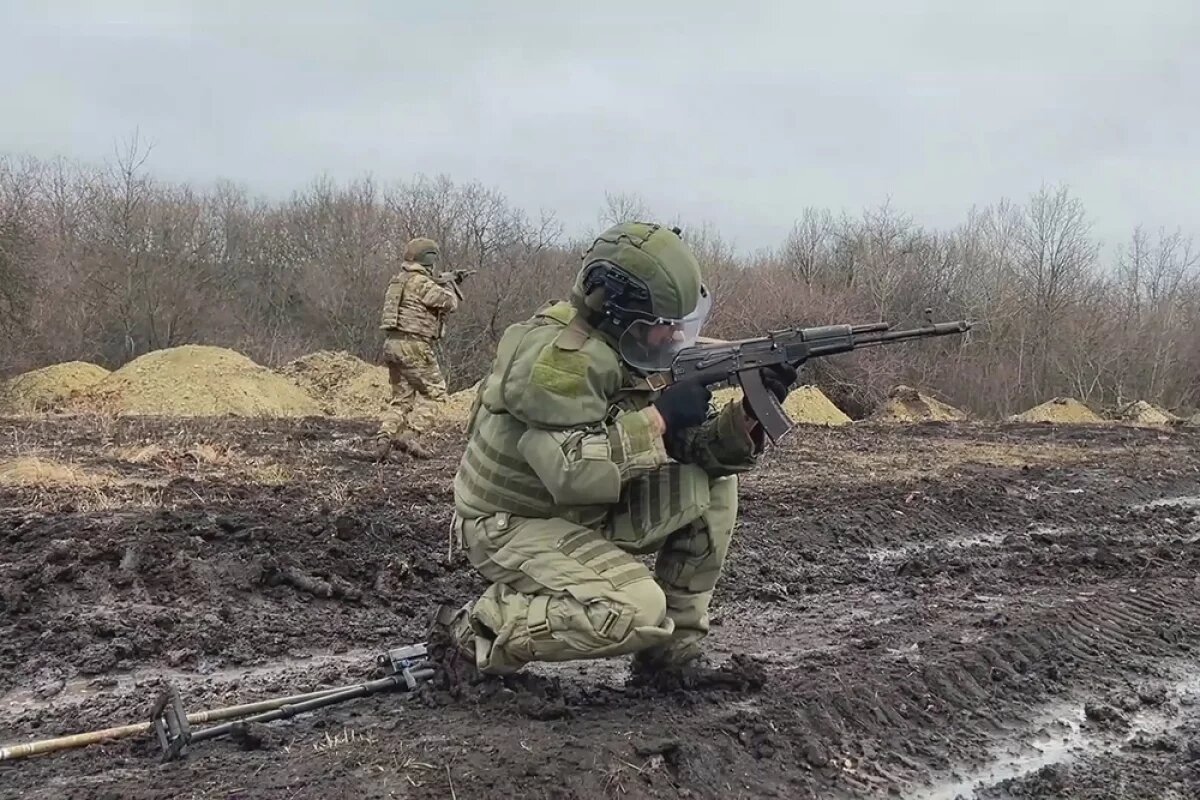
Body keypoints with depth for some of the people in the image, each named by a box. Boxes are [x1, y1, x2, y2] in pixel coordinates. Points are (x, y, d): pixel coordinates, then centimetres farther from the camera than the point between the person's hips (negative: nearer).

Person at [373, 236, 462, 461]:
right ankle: (410, 434, -7)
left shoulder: (399, 280, 17)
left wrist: (442, 284, 26)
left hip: (393, 344, 9)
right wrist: (449, 285, 9)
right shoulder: (421, 282, -12)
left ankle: (385, 436, -2)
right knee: (433, 390, 2)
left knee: (402, 396, 12)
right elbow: (450, 303, -11)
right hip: (413, 345, -9)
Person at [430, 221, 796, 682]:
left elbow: (700, 449, 2)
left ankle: (673, 644, 6)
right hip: (511, 526, -9)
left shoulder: (627, 354, 3)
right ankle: (473, 633, -8)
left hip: (587, 516, 9)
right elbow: (570, 473, -35)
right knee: (636, 611, -29)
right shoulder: (558, 356, -24)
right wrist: (659, 418, -28)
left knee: (713, 484, -1)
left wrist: (749, 415, -17)